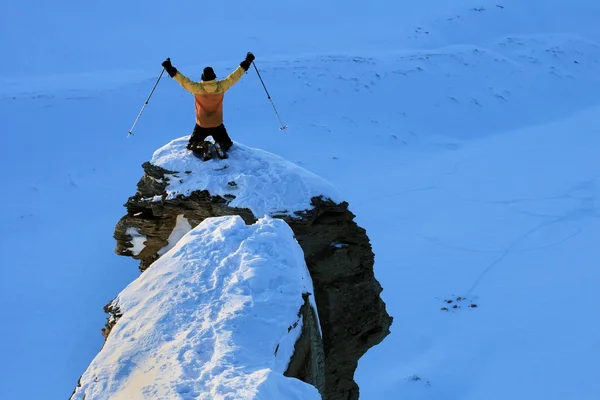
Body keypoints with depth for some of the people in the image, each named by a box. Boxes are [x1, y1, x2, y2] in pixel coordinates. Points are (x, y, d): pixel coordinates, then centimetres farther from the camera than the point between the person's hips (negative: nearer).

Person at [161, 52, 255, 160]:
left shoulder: (197, 88, -18)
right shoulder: (221, 86, -13)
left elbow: (183, 80, -13)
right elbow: (234, 76, -5)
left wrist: (170, 69, -4)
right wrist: (246, 63, 5)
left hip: (201, 125, -1)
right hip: (218, 125, 1)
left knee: (192, 146, 17)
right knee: (227, 143, 23)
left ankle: (203, 147, -18)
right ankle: (221, 145, -15)